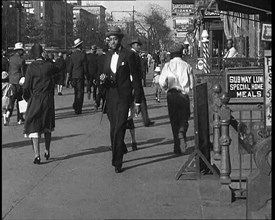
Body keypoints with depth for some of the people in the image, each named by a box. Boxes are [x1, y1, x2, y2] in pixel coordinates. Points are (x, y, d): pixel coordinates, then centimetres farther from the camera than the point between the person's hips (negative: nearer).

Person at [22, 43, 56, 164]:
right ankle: (47, 151, 28)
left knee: (34, 127, 0)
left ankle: (37, 154, -10)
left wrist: (27, 98, 9)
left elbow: (26, 86, -9)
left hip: (35, 100, -3)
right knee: (47, 127, 19)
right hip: (48, 100, 3)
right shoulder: (49, 66, -5)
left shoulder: (31, 67, -11)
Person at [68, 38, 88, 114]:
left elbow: (70, 66, 7)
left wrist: (70, 76, 14)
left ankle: (76, 108, 19)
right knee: (80, 92, -1)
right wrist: (86, 74, 4)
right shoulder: (83, 54, -11)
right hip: (80, 75, -5)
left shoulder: (72, 54, 3)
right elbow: (85, 66, -8)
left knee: (76, 92, 17)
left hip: (73, 76, 5)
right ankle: (78, 109, -8)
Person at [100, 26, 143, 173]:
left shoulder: (128, 55, -6)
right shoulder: (108, 55, 12)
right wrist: (103, 78, -5)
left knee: (119, 129, -11)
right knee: (113, 129, 12)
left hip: (123, 97, -6)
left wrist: (138, 102, -6)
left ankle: (117, 162, -7)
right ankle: (121, 150, 35)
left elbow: (136, 78, -5)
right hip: (110, 97, 6)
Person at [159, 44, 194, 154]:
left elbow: (162, 82, -11)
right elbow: (191, 84, 3)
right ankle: (181, 133, -24)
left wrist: (167, 88, 9)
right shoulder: (187, 66, 2)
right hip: (184, 95, 0)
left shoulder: (168, 65, -1)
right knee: (184, 118, 10)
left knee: (174, 120, 8)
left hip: (172, 94, 0)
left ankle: (177, 147, 8)